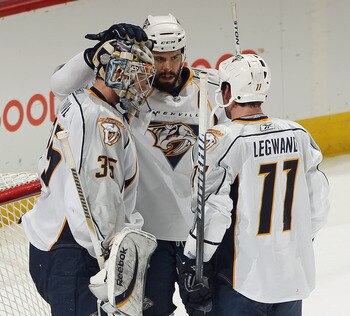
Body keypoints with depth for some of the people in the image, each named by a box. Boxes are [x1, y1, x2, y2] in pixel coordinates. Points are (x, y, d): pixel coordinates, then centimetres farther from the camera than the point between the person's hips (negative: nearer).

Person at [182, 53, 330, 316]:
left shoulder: (223, 140, -15)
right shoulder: (298, 134, 1)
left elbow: (212, 210, -17)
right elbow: (318, 203, 8)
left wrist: (193, 260, -5)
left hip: (244, 280, -5)